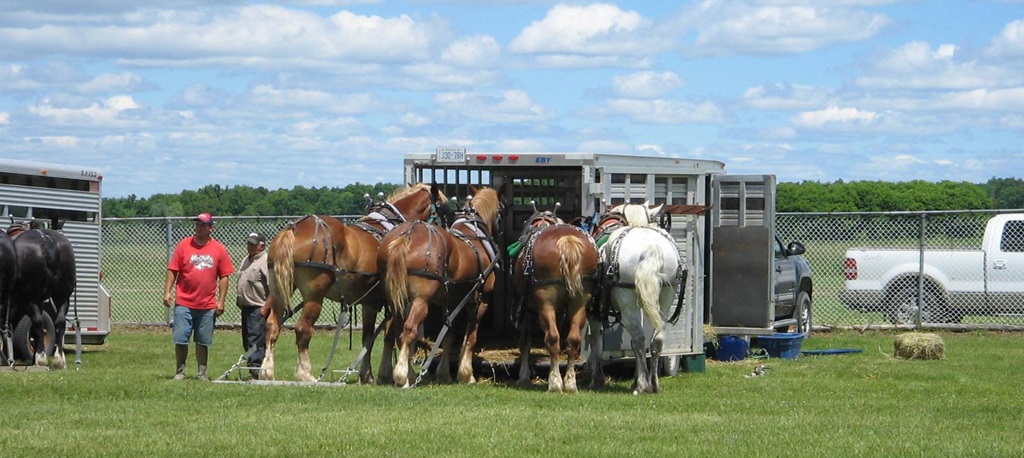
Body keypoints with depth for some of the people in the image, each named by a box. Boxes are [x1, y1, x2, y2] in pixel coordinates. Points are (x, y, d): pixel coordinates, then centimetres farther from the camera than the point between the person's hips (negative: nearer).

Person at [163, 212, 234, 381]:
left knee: (203, 341, 7)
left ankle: (202, 372, 16)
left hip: (208, 305, 1)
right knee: (180, 340, -1)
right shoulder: (184, 245, 2)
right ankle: (180, 371, 8)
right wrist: (167, 292, -6)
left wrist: (221, 301, 0)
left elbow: (224, 276, 6)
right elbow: (172, 271, 3)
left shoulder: (219, 249, 4)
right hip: (184, 303, -1)